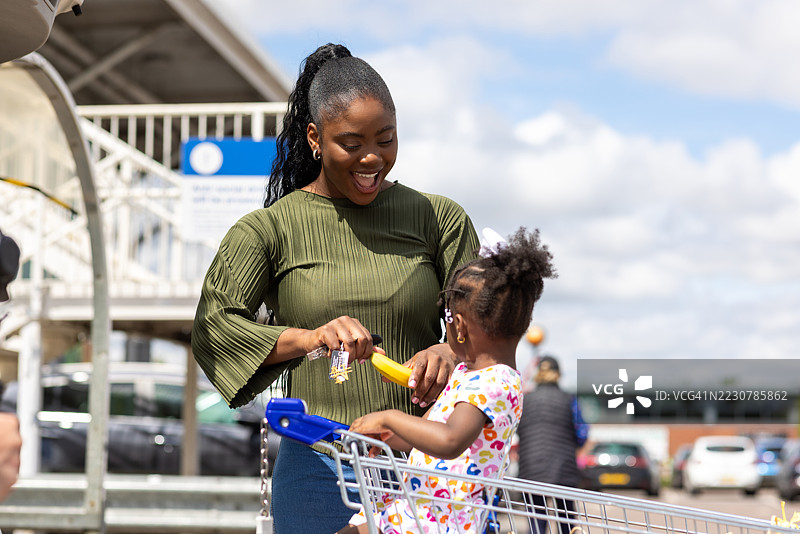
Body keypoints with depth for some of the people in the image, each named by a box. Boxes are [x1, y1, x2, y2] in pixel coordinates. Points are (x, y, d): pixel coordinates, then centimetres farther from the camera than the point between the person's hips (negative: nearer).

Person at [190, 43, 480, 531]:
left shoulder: (438, 219, 9)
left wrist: (451, 353, -19)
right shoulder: (271, 230, 4)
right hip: (319, 468, -1)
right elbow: (211, 326, -7)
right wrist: (308, 338, -23)